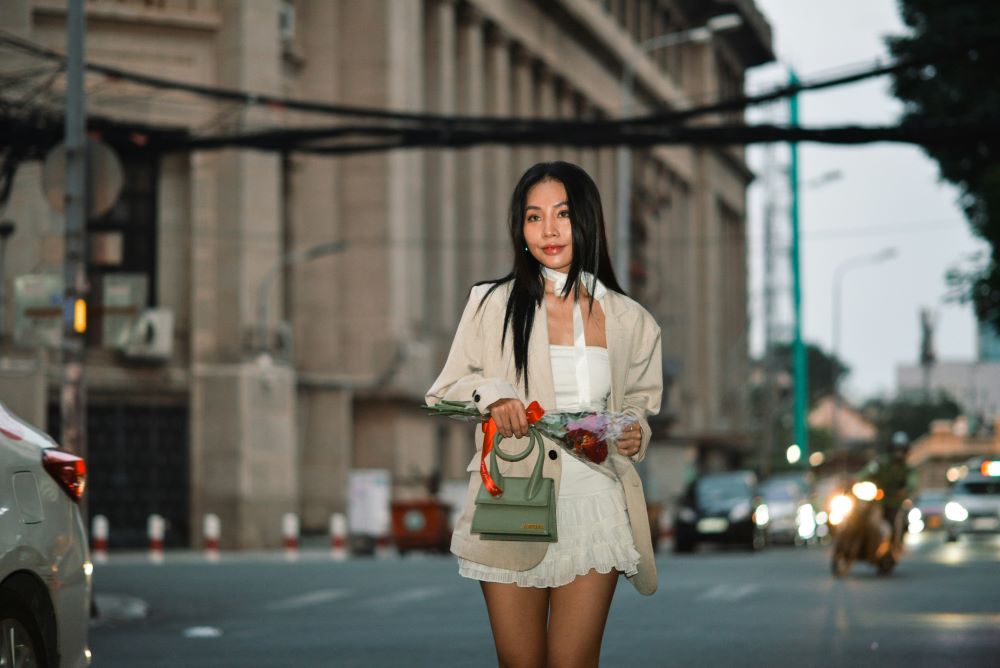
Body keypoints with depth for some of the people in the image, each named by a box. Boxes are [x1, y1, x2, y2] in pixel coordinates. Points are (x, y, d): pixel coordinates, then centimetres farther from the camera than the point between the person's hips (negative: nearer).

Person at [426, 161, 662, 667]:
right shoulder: (492, 304, 1)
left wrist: (636, 432, -2)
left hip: (594, 514, 1)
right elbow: (442, 395, 5)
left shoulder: (630, 321, 7)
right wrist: (489, 392, -17)